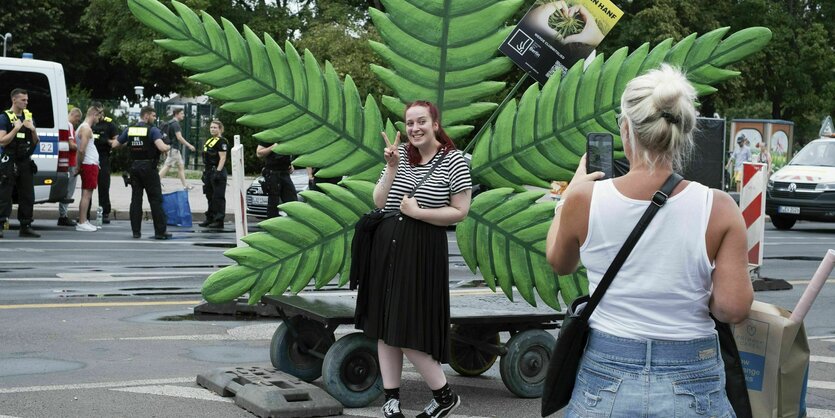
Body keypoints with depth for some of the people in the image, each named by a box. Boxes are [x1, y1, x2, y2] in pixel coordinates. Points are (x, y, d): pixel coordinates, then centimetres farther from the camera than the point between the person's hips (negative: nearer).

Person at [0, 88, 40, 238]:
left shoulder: (29, 116, 14)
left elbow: (36, 142, 15)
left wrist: (33, 130, -4)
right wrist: (16, 129, -19)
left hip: (25, 162, 6)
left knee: (27, 196, 7)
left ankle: (25, 226, 14)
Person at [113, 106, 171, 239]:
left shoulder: (129, 130, 7)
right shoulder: (152, 130, -10)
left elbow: (114, 144, 12)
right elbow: (162, 147, -23)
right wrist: (168, 146, -2)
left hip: (134, 167, 5)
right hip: (149, 168, -5)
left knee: (135, 199, 7)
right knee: (155, 200, -1)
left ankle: (136, 231, 6)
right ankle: (160, 231, -1)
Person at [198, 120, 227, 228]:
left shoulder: (221, 141, -9)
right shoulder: (208, 141, 18)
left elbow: (222, 158, -16)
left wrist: (218, 172, -22)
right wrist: (205, 172, 20)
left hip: (217, 170, -10)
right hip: (209, 171, 10)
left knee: (218, 197, -6)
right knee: (210, 196, 13)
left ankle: (219, 220, -4)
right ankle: (210, 218, 20)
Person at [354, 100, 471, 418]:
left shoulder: (453, 160, -6)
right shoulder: (401, 154, 7)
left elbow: (460, 212, -8)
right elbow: (379, 202, 3)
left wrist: (418, 213, -15)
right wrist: (391, 168, -9)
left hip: (422, 251, -6)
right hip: (386, 246, 6)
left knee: (409, 331, -6)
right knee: (384, 326, 8)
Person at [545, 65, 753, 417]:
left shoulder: (585, 199, -9)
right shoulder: (718, 209, -12)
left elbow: (558, 263, 11)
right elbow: (733, 308, -12)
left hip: (605, 381, 0)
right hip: (693, 387, 0)